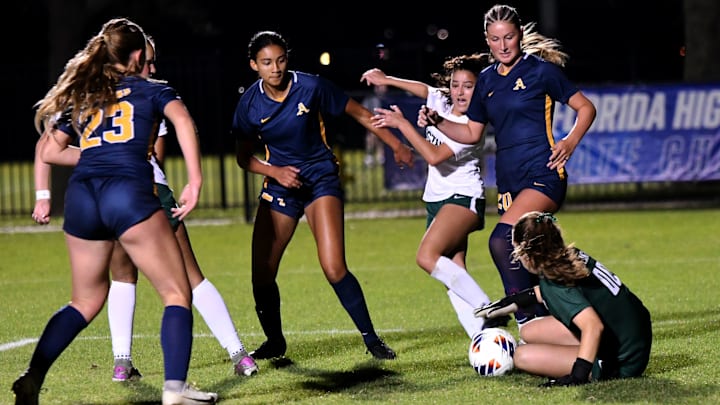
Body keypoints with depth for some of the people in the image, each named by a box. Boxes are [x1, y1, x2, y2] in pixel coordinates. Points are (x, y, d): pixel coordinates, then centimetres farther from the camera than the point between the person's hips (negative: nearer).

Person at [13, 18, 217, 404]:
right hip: (129, 191, -5)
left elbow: (49, 151, 26)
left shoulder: (81, 96, 27)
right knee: (177, 294, 1)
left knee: (86, 300, 20)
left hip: (81, 194, 5)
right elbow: (182, 121, -5)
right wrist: (195, 181, -10)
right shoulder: (152, 89, 15)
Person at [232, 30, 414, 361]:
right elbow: (244, 157, 4)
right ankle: (275, 342, 23)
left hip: (321, 179, -3)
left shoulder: (311, 86, -13)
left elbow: (359, 114, -1)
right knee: (262, 276, -2)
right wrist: (275, 171, -14)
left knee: (334, 268, -19)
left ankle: (370, 338, -3)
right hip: (280, 183, 3)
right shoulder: (250, 104, -7)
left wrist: (396, 145, -1)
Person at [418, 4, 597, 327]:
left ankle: (527, 322, -21)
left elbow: (586, 108, 2)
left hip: (543, 176, -7)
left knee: (501, 240, -26)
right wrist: (436, 122, 4)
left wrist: (570, 142, -13)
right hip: (509, 181, 7)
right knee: (527, 263, 4)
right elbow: (472, 133, 19)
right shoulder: (486, 79, 13)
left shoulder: (540, 70, -2)